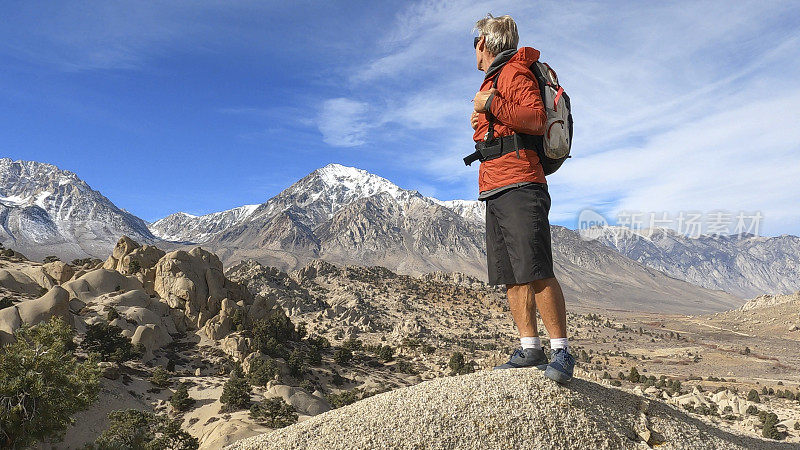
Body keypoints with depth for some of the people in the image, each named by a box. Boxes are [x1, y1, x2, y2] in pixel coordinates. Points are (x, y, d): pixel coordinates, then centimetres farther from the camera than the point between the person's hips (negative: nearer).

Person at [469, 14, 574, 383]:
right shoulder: (494, 80, 30)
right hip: (495, 189, 10)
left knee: (536, 271, -13)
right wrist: (482, 124, 20)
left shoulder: (513, 72, 1)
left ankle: (561, 351, -7)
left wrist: (490, 104, -12)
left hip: (519, 185, -10)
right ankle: (529, 349, 8)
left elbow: (536, 119, -15)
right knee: (512, 276, 4)